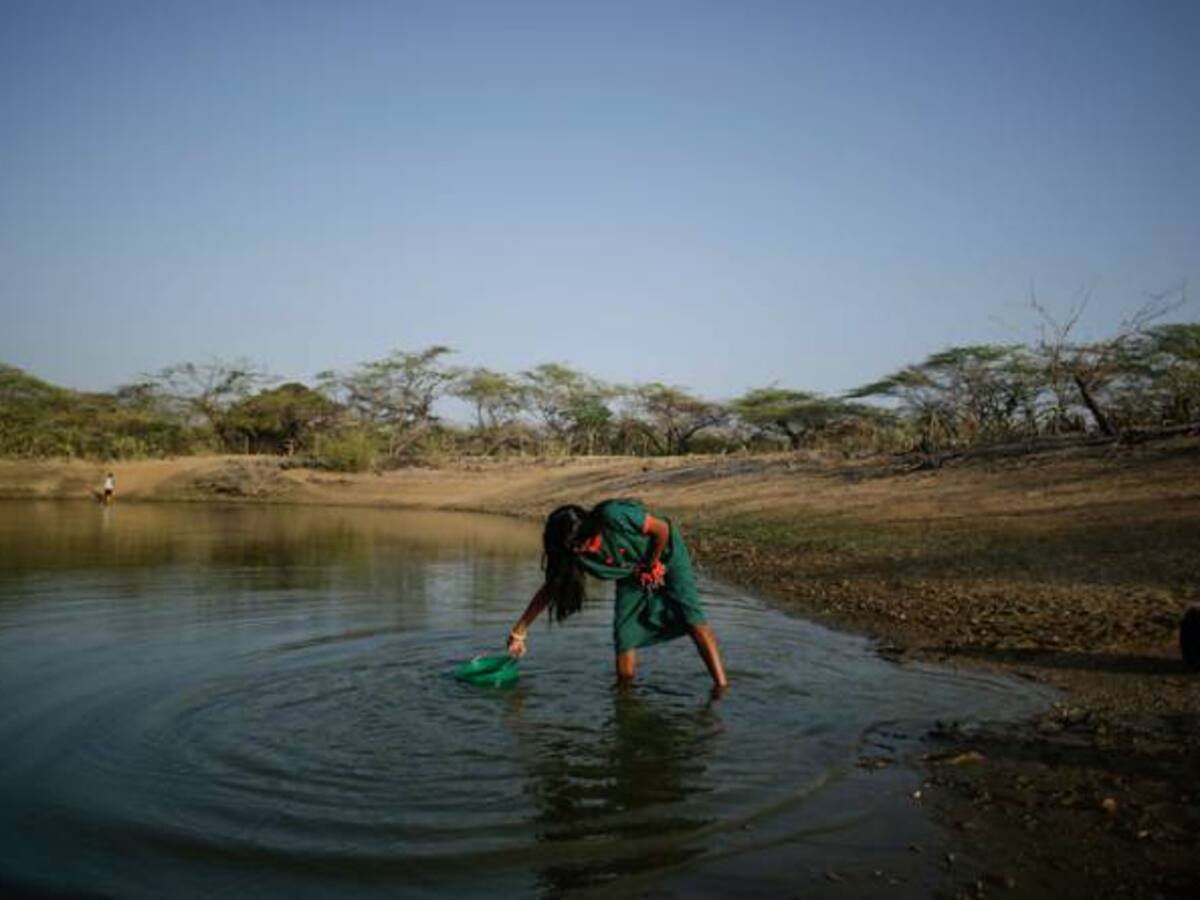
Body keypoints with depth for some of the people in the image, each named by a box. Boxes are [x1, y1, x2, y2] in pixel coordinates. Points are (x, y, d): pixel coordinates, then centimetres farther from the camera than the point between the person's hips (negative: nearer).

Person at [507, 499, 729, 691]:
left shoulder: (613, 516, -37)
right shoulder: (575, 553, -19)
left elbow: (663, 529, -25)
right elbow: (549, 589, -9)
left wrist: (651, 567, -14)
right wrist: (519, 631, -8)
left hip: (664, 554, -5)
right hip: (632, 574, 5)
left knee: (689, 613, -20)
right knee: (624, 631, -8)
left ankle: (721, 682, -24)